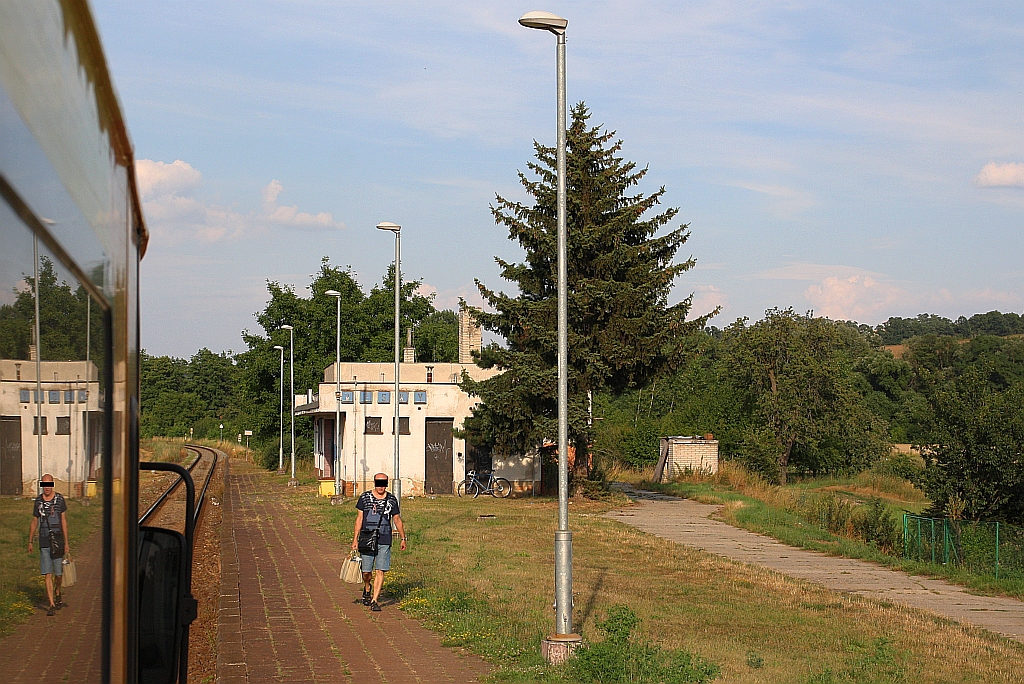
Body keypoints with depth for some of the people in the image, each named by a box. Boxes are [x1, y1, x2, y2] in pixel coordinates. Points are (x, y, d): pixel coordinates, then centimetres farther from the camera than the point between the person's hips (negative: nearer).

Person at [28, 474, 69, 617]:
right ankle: (51, 604, -2)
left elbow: (64, 521, 0)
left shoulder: (60, 499, -1)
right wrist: (30, 541, 14)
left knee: (58, 573, 7)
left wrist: (66, 542, -3)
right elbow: (34, 522, 13)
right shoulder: (38, 501, 4)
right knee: (47, 574, -4)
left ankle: (57, 595, 36)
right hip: (44, 542, 1)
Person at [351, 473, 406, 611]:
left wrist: (402, 539, 17)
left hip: (384, 541, 0)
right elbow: (359, 518, 5)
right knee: (366, 571, 5)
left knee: (380, 571, -6)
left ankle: (374, 600, -1)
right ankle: (367, 588, 38)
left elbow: (397, 519, 14)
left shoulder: (391, 499, 5)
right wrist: (355, 539, 1)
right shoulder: (365, 497, 2)